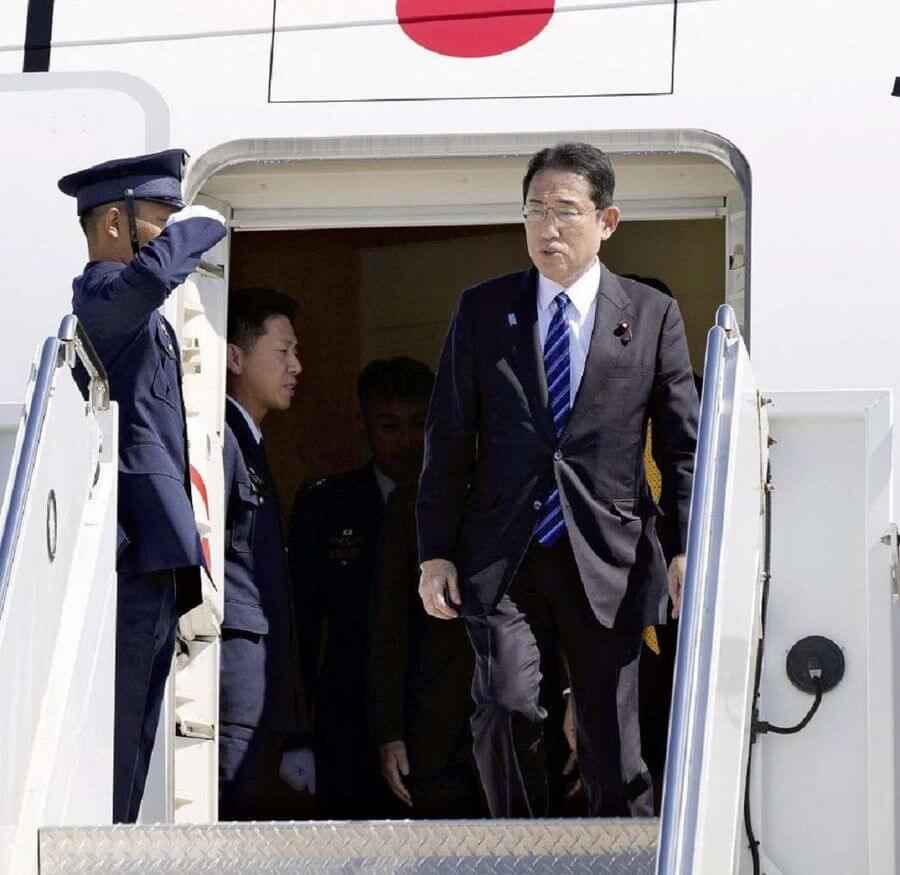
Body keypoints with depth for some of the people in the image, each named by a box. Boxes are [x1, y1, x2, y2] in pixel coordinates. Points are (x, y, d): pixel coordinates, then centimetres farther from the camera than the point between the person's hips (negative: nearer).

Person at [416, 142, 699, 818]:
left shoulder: (652, 316, 6)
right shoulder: (481, 312, 9)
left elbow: (684, 446, 7)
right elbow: (448, 439, 9)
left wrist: (688, 550, -4)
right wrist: (435, 553, 2)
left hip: (607, 563, 0)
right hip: (502, 562, 0)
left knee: (611, 742, 1)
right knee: (508, 709, -16)